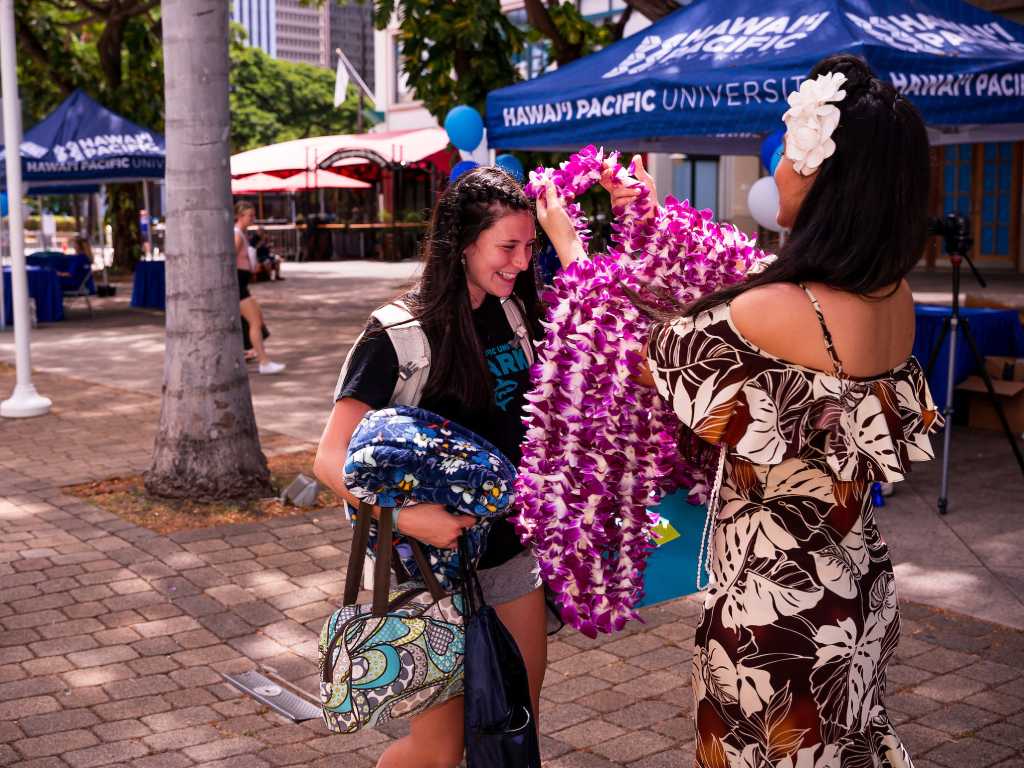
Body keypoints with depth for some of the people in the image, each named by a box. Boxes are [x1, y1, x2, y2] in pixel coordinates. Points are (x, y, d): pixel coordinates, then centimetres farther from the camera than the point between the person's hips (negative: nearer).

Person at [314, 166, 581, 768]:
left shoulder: (514, 313, 1)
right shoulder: (402, 331, -18)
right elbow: (332, 458, -19)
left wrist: (562, 233, -6)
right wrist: (406, 515, -35)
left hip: (514, 549, 6)